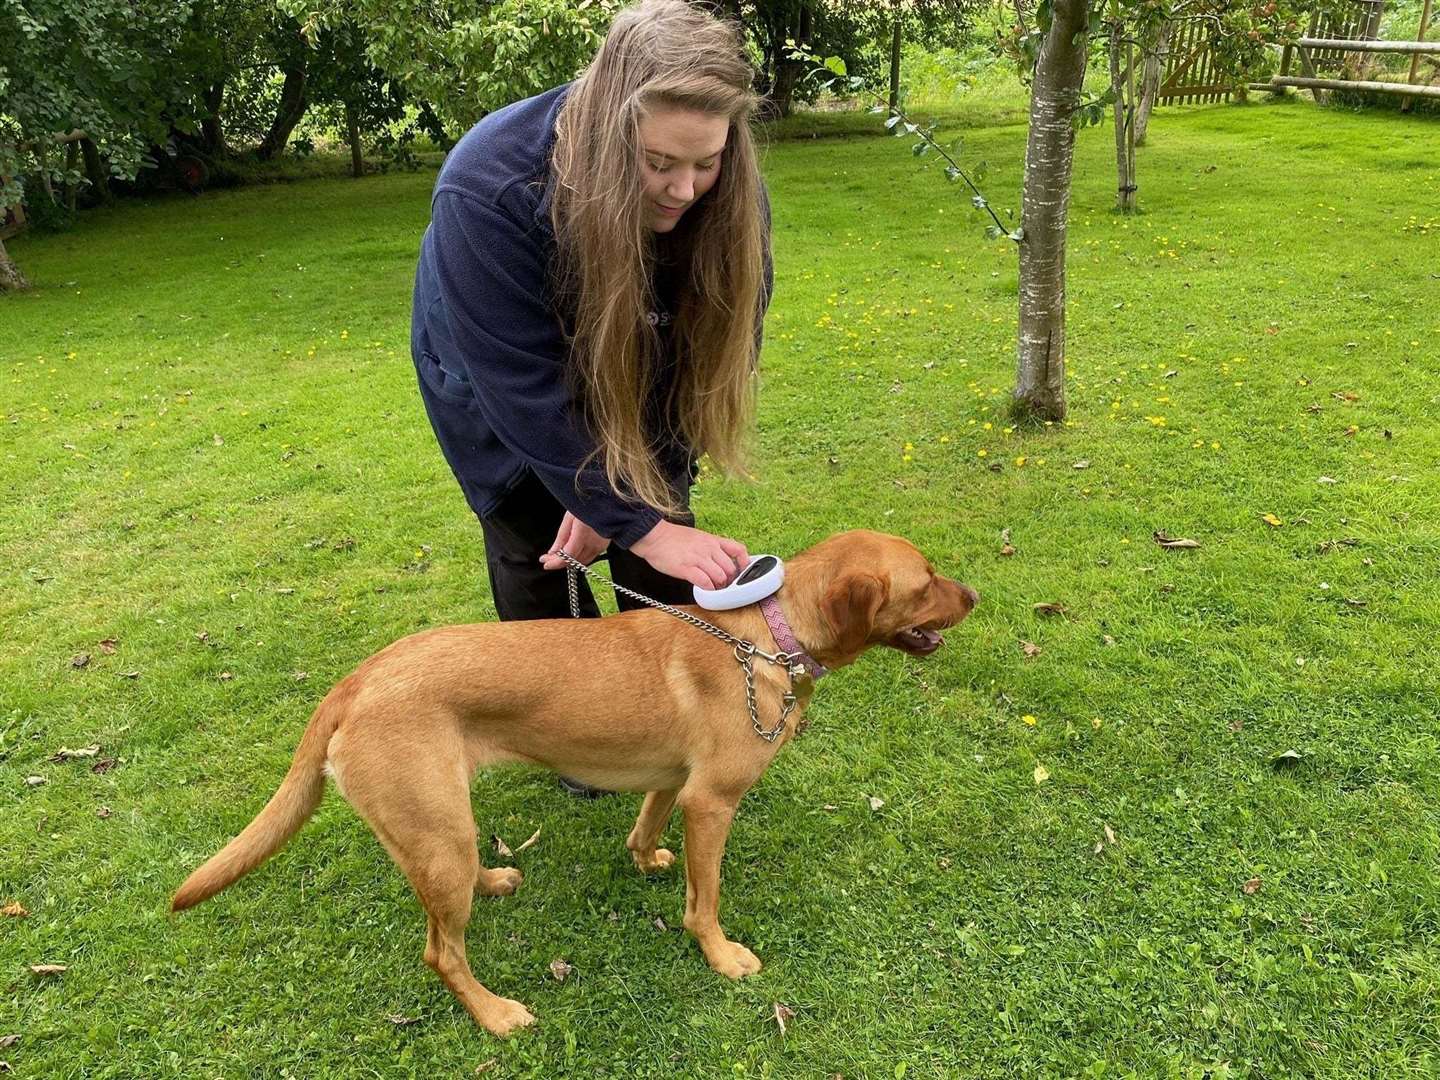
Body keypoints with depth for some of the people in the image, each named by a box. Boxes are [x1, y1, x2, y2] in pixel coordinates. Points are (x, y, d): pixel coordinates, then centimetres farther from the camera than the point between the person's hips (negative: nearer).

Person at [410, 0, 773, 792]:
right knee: (533, 543, 3)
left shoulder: (725, 195, -29)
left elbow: (711, 348, -20)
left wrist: (618, 491, -25)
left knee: (659, 520, 1)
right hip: (492, 371, -2)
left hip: (632, 375, 3)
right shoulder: (489, 191, -41)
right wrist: (636, 523, -38)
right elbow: (526, 388, -38)